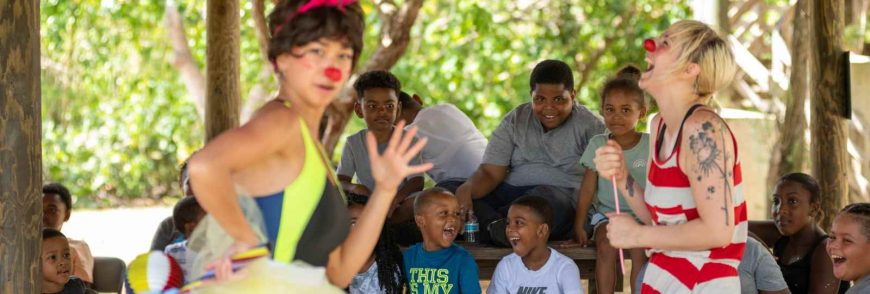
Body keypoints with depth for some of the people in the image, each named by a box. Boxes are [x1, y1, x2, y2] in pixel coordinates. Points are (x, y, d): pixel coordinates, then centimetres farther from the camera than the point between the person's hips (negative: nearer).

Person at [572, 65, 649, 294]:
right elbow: (587, 189, 2)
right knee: (606, 246, -27)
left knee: (640, 250, -28)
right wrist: (579, 225, -2)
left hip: (641, 214, -1)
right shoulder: (598, 145, 2)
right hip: (607, 213, 1)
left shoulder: (650, 146, -2)